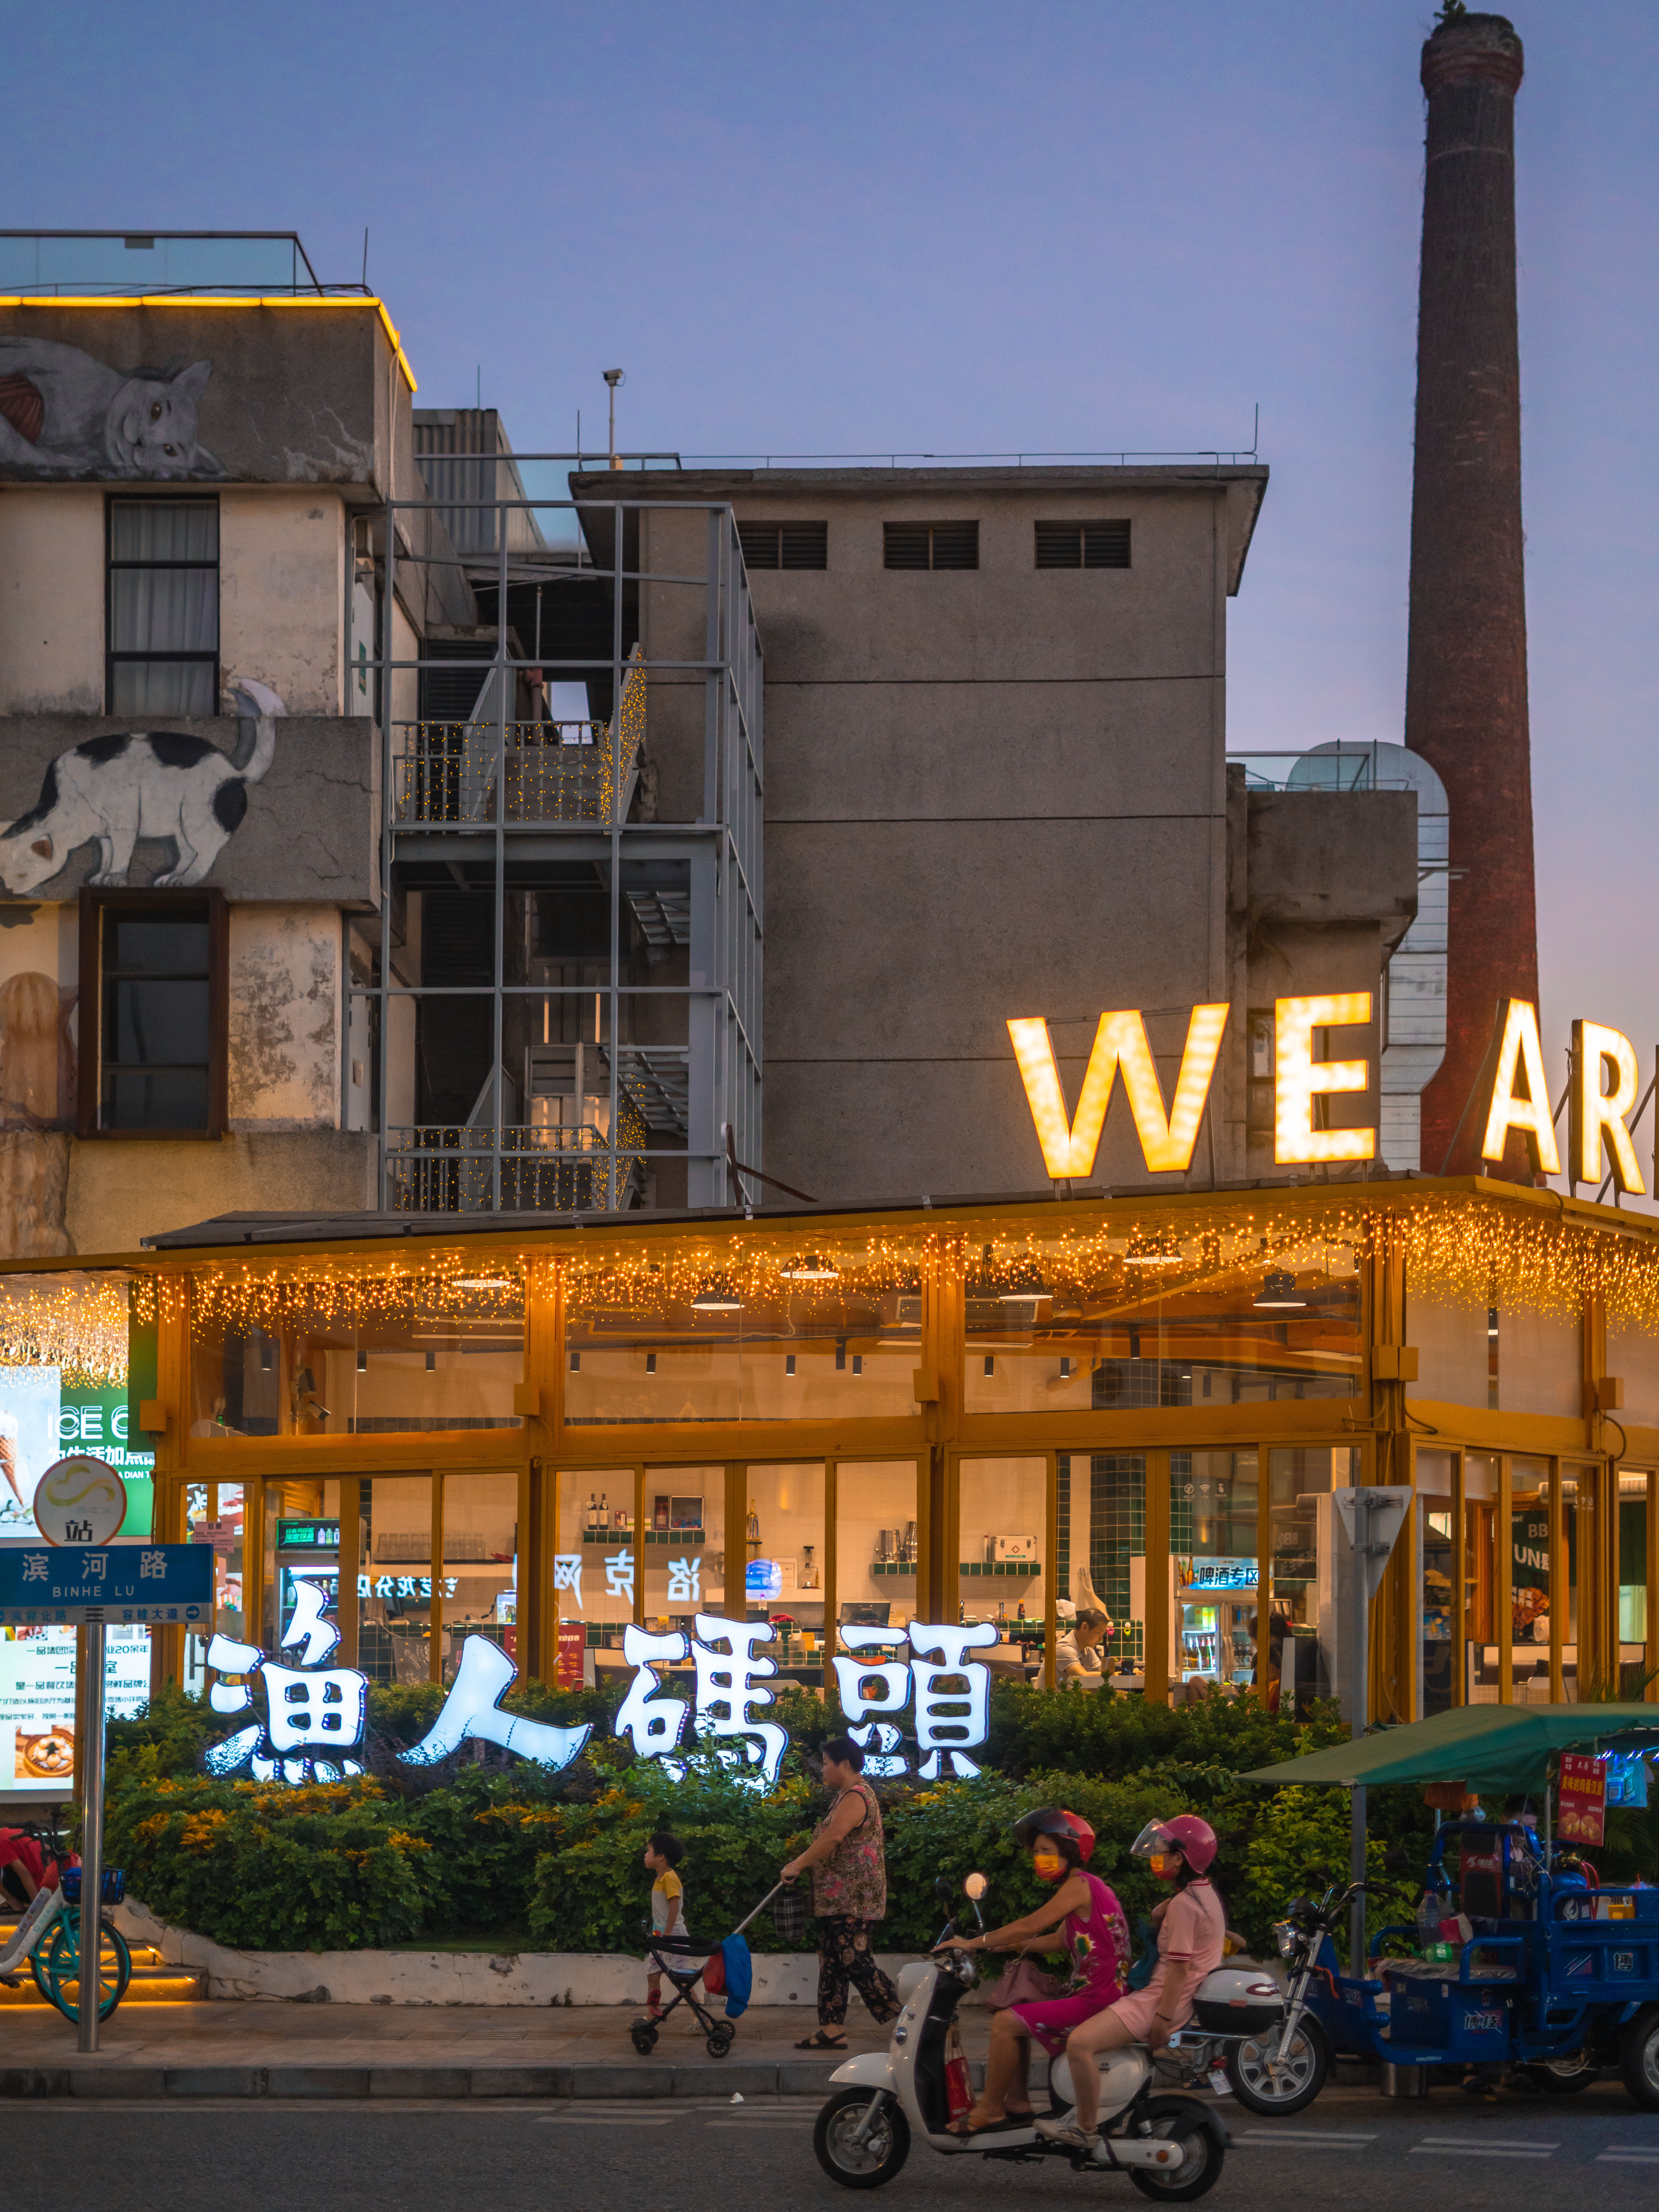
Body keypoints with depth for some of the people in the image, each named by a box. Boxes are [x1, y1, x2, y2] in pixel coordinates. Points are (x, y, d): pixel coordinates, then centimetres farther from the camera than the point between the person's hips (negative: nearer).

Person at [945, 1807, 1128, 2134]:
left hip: (1097, 1999, -11)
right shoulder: (1086, 1886, 17)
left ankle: (990, 2111, -6)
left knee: (1005, 2022, -15)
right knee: (1014, 2017, 22)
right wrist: (1001, 1945, 18)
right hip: (1099, 1993, 11)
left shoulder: (1079, 1886, -14)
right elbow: (1059, 1941, 23)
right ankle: (1018, 2104, 19)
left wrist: (975, 1943, -12)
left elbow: (1031, 1927, -19)